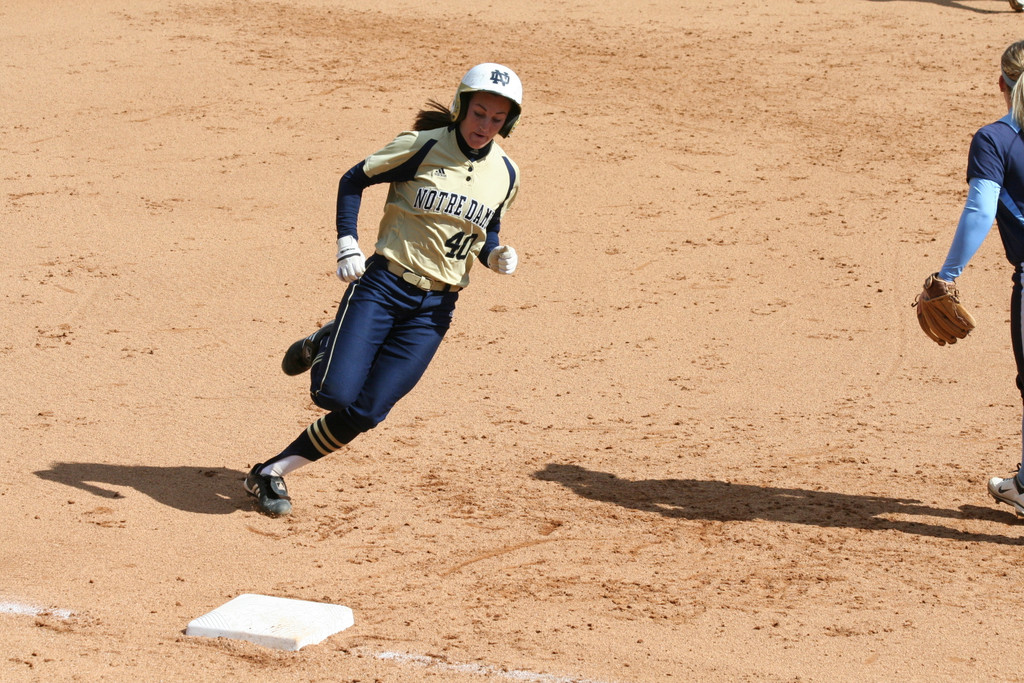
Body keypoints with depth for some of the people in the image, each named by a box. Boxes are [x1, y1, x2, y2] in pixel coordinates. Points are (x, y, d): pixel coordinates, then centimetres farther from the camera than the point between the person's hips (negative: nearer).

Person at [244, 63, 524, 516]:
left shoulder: (505, 174, 5)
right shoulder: (422, 147, -8)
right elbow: (353, 181, 1)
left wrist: (496, 256, -3)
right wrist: (347, 244, -10)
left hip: (435, 308, 3)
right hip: (382, 286, -3)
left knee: (365, 413, -6)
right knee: (335, 395, -16)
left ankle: (272, 473, 11)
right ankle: (324, 347, 20)